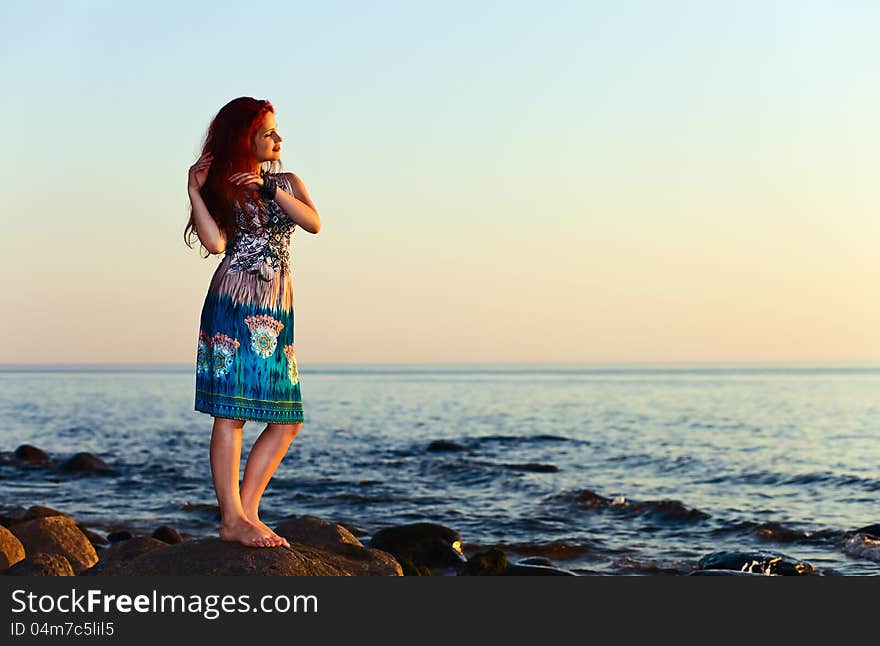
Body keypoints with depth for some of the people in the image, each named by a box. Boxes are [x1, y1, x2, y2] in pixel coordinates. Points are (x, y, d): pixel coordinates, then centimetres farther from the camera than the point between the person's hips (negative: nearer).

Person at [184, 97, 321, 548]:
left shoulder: (287, 182, 17)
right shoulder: (220, 189, 4)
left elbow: (313, 223, -2)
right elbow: (215, 243, -13)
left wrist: (270, 189, -12)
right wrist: (195, 191, -11)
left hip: (277, 315, 6)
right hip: (234, 308, -6)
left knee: (287, 421, 3)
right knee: (231, 411, -9)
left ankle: (247, 511, 9)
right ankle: (232, 520, -7)